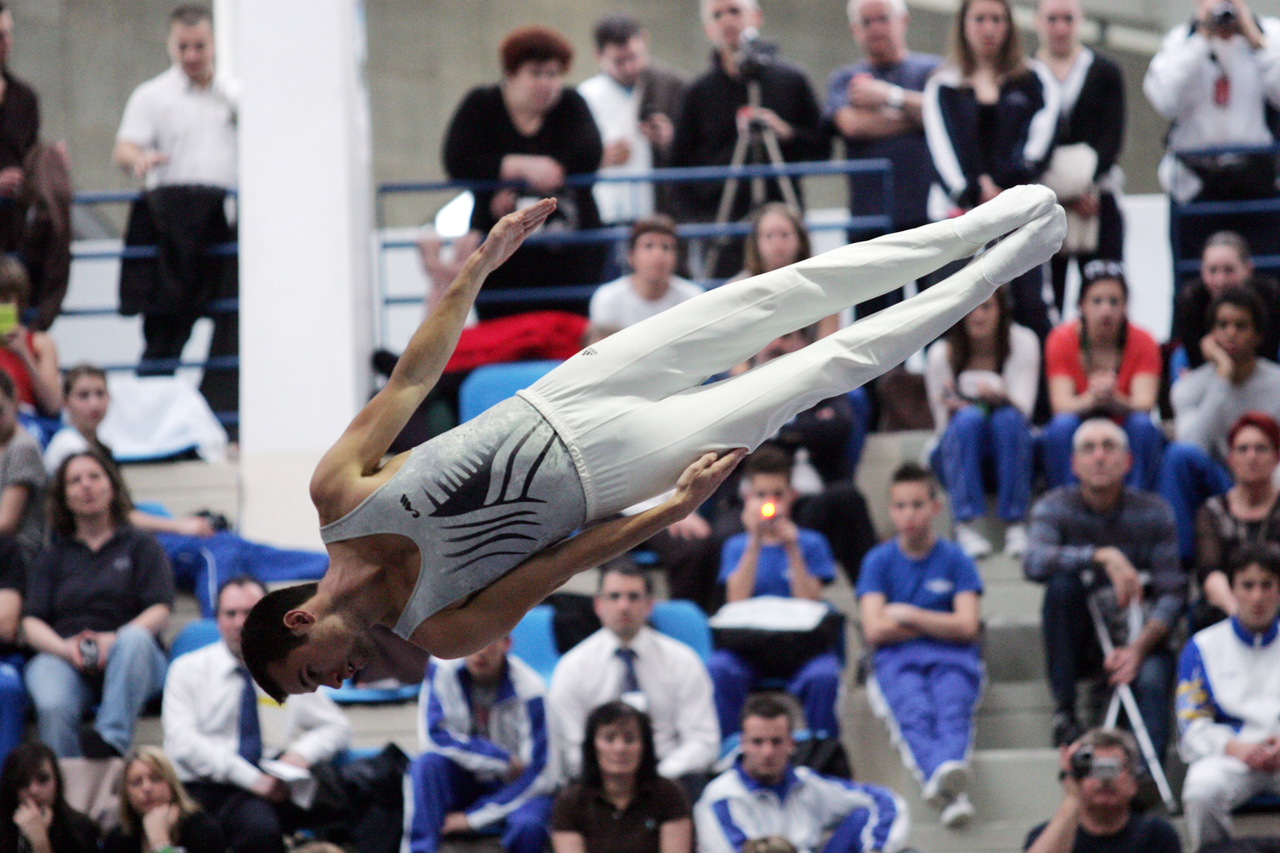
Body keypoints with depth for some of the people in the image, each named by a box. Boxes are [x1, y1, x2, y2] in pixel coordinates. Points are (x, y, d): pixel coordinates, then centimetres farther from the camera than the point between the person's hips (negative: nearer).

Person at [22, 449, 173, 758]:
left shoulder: (140, 546, 18)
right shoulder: (53, 557, 24)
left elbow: (159, 612, 4)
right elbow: (32, 622, 11)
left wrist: (115, 639, -17)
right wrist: (65, 647, -13)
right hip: (62, 657, 1)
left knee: (134, 640, -39)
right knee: (52, 707, -35)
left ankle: (111, 739, -52)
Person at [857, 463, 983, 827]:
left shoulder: (955, 560, 12)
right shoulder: (878, 561, 12)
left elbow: (966, 628, 2)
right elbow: (875, 629, 1)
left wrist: (908, 615, 3)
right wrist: (938, 625, 4)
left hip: (952, 659, 1)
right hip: (897, 660, -1)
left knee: (952, 710, -33)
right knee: (914, 714, -34)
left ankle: (950, 767, -66)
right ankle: (946, 783, -64)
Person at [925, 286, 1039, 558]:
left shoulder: (1023, 342, -5)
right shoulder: (940, 354, -6)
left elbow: (1022, 410, -15)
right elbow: (944, 426, -5)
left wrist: (1002, 399, -39)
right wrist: (953, 410, -29)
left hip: (1009, 455, 0)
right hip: (959, 457, 0)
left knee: (1007, 418, -32)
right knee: (969, 417, -32)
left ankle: (1016, 525, -32)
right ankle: (965, 527, -37)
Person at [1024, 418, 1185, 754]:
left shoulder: (1153, 512, -2)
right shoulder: (1056, 507, -4)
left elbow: (1172, 592, -9)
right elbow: (1034, 562, -25)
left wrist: (1140, 646, -25)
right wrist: (1103, 557, -35)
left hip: (1140, 638, 0)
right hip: (1079, 645, 0)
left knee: (1151, 679, -33)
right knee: (1062, 581, -29)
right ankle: (1063, 711, -24)